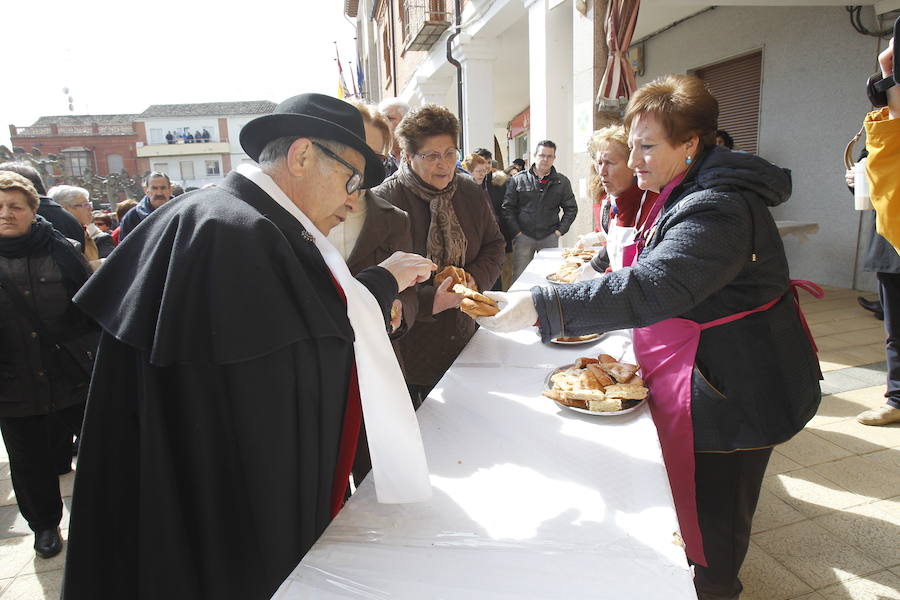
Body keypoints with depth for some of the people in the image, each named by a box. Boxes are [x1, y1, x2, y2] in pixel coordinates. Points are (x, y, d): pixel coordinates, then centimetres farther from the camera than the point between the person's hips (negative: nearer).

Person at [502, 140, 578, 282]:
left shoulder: (562, 182, 8)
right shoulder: (518, 180, 3)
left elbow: (571, 209, 11)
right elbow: (507, 208, 2)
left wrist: (560, 231, 1)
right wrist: (516, 232, -5)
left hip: (550, 237, 2)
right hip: (523, 236, -1)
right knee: (519, 278, -1)